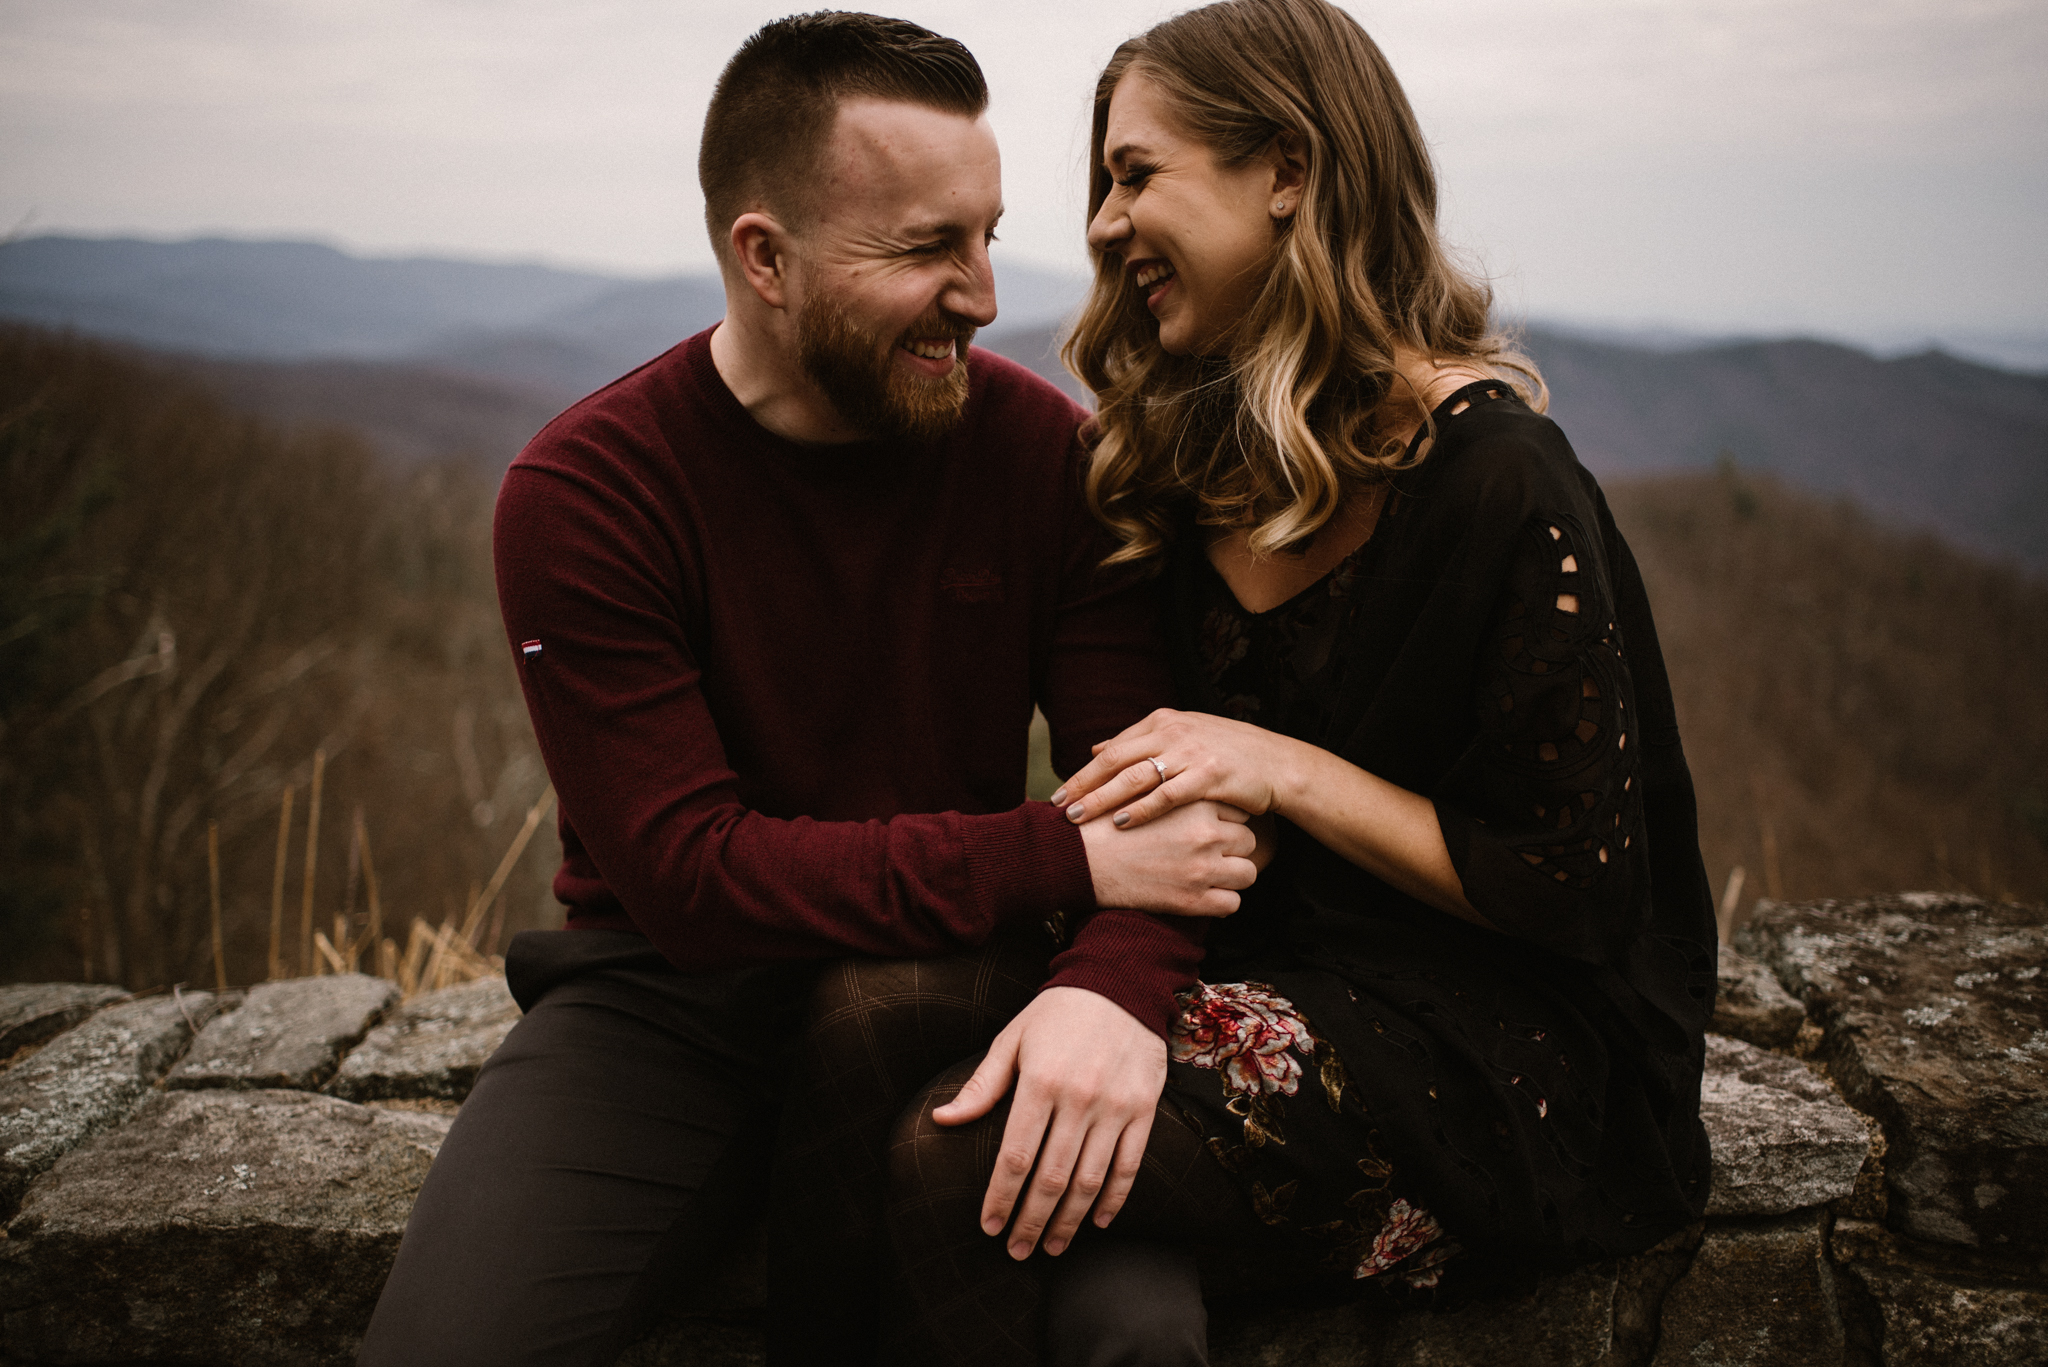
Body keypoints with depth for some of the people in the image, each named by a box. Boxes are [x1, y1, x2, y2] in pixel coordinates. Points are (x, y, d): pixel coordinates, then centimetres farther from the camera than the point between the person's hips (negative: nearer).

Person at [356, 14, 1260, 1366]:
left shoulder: (1039, 444, -3)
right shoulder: (584, 494, -10)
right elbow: (689, 872, -17)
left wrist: (1116, 980, -30)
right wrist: (1060, 856, -23)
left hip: (954, 993, 2)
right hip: (676, 1000, -1)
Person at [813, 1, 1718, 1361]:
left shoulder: (1498, 483, -15)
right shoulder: (1197, 462, 8)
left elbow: (1571, 891, -12)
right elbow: (1140, 785, 11)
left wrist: (1284, 770, -18)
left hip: (1481, 1043, -6)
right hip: (1256, 961, 7)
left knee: (966, 1167, -26)